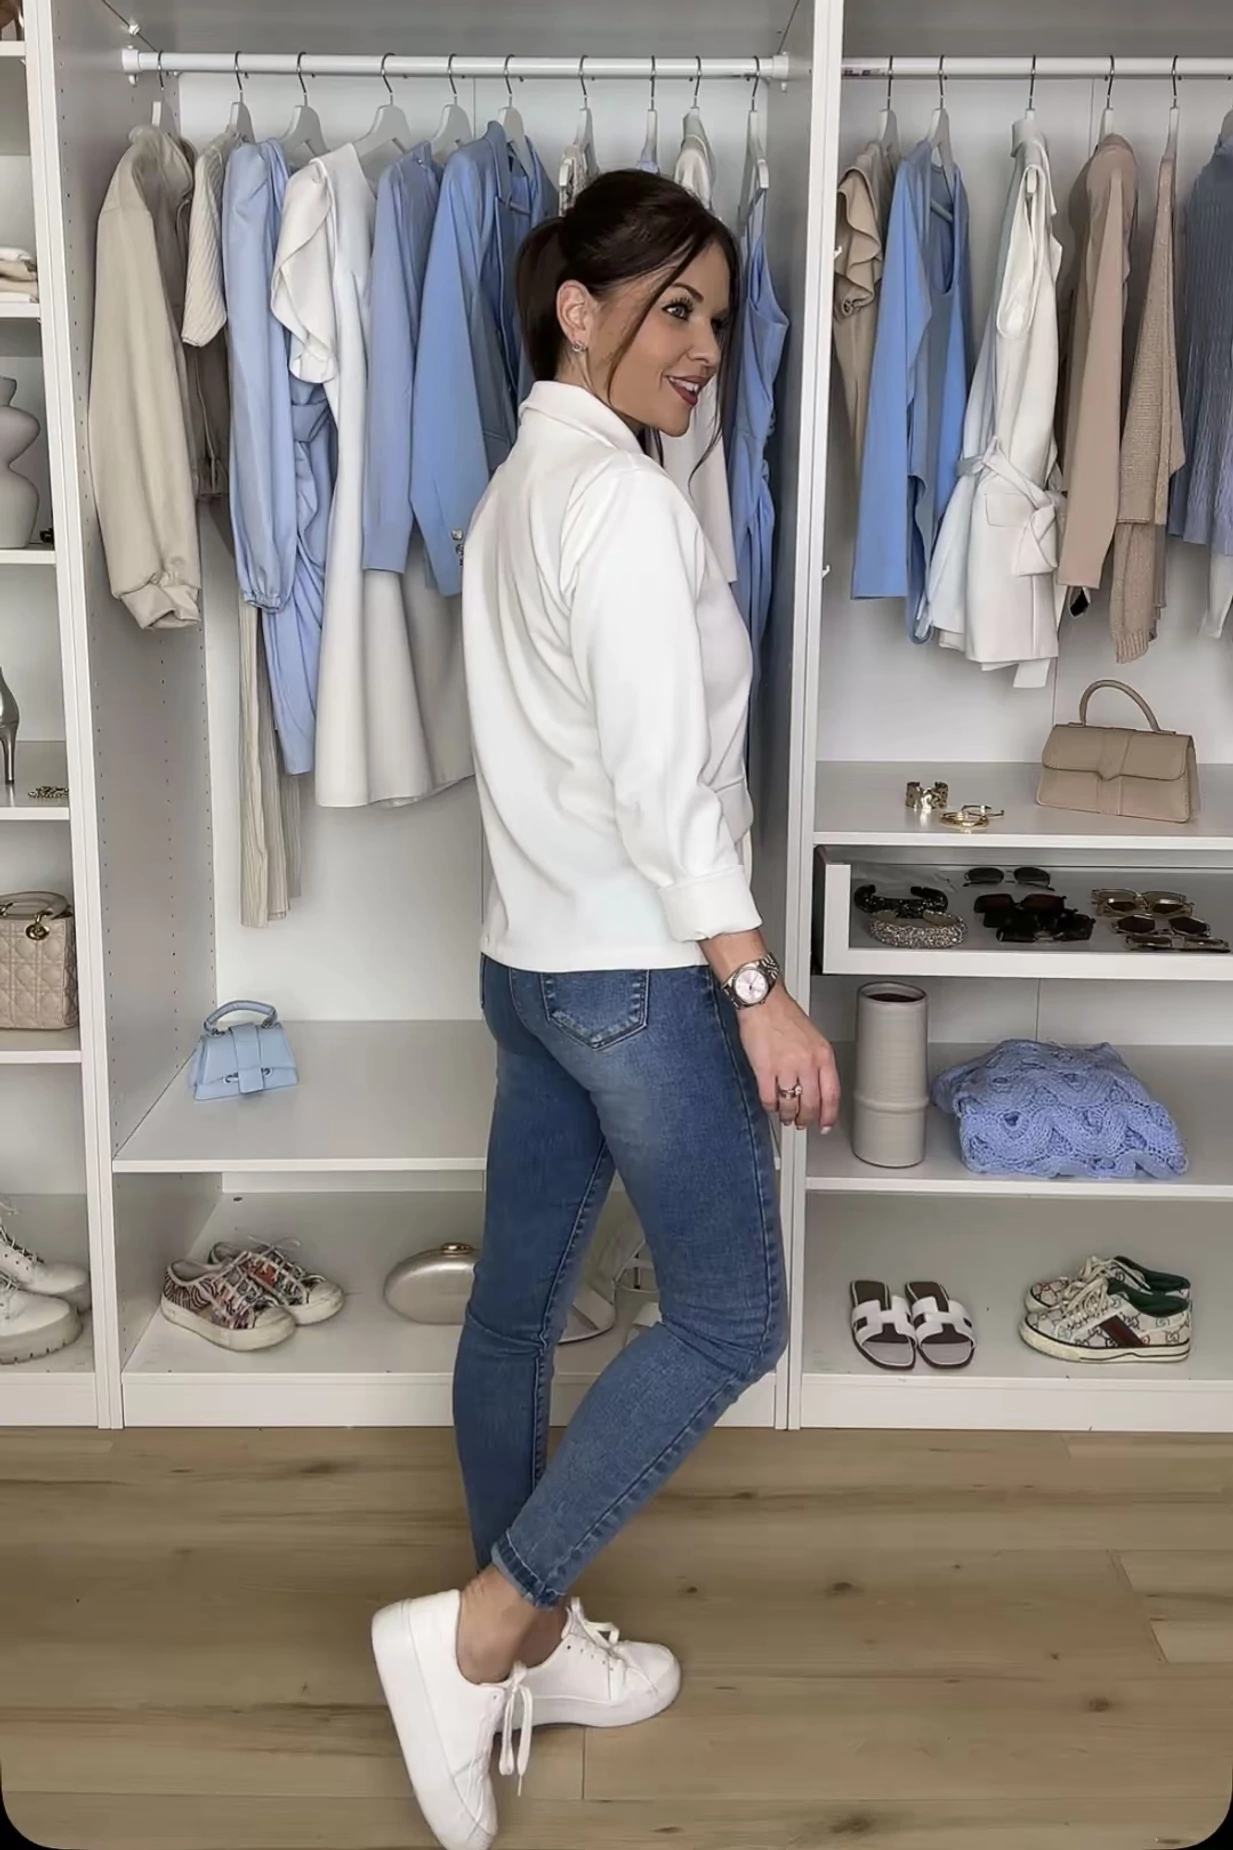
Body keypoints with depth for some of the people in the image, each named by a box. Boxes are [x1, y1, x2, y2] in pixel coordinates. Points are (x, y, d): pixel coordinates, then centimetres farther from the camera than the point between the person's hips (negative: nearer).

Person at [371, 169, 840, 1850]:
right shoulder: (623, 497, -15)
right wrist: (757, 987, -19)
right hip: (639, 973, -10)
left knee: (520, 1306, 14)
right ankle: (474, 1632, 3)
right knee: (731, 1317, 1)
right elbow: (661, 779, -21)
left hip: (535, 958, 10)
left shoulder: (522, 486, 14)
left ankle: (529, 1640, 29)